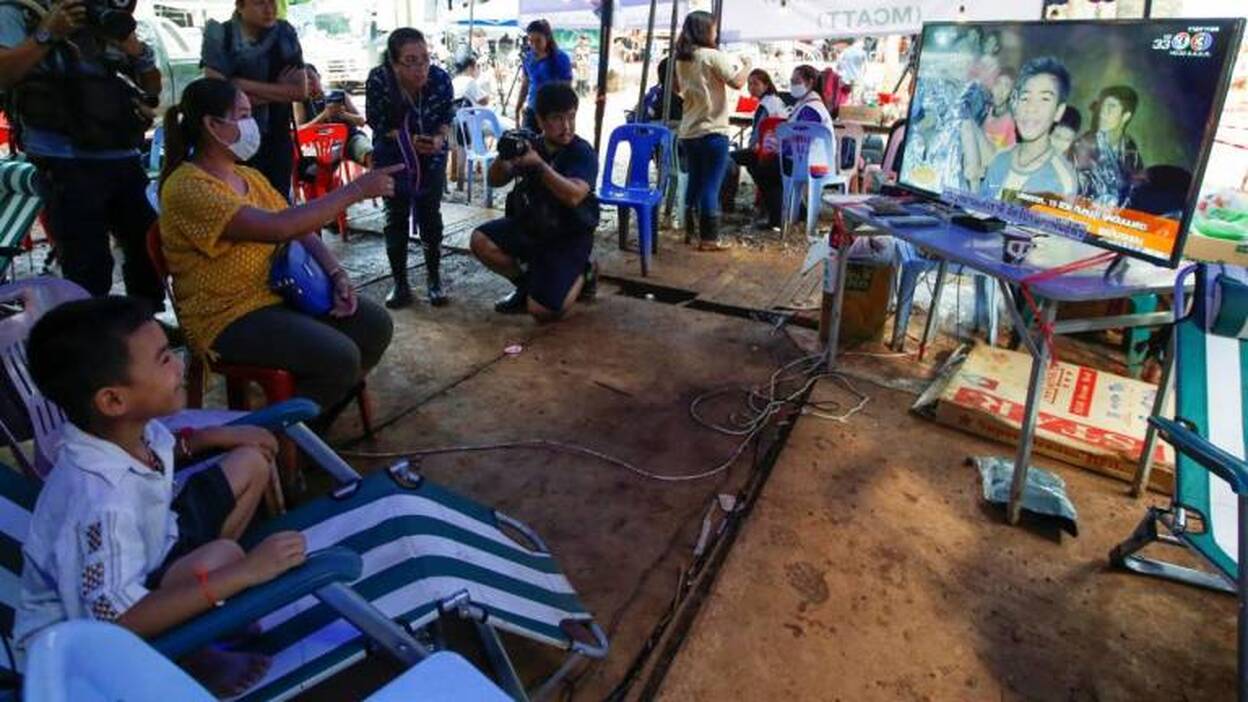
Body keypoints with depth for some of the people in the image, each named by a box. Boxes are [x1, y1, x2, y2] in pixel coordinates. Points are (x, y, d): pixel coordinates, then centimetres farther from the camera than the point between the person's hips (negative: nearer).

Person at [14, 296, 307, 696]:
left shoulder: (127, 429, -13)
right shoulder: (102, 503, -39)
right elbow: (119, 622, -40)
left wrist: (214, 437, -1)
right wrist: (244, 573, -41)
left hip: (148, 553, 9)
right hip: (91, 632, -8)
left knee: (250, 462, 4)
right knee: (220, 556, -38)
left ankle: (202, 599, 10)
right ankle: (186, 659, -5)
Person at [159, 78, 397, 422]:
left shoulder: (250, 176, 10)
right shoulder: (187, 188, -19)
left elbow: (302, 230, 11)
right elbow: (279, 227, -31)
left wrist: (337, 274, -8)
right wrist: (355, 190, -27)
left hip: (278, 293, 9)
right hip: (228, 317, -9)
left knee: (376, 325, -2)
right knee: (340, 357, -25)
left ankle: (324, 407, 17)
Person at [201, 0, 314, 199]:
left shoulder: (285, 33, -1)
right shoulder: (219, 36, -8)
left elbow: (301, 90, -8)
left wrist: (243, 84, -14)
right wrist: (279, 91, -15)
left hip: (277, 142, 2)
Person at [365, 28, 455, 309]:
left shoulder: (440, 78, -23)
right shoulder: (378, 80, -26)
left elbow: (447, 117, -6)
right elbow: (377, 124, -15)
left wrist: (439, 138, -26)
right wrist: (409, 140, -29)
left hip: (432, 158, 1)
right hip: (393, 159, -1)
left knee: (430, 216, 1)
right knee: (396, 217, 1)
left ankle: (434, 279, 15)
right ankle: (400, 283, 11)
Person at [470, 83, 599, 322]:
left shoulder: (584, 153, -17)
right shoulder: (532, 145, 1)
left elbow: (574, 196, -33)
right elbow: (495, 181, 2)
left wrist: (539, 164, -37)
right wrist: (504, 156, -19)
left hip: (569, 237, -6)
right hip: (530, 226, 6)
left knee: (542, 311, -17)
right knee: (480, 241, -13)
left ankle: (582, 274, 12)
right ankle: (527, 282, 9)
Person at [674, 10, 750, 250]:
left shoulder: (681, 59, 11)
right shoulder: (713, 56, -11)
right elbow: (737, 82, -15)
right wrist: (747, 65, 2)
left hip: (688, 132, 7)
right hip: (712, 132, -7)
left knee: (695, 182, 16)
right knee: (711, 185, -3)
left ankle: (691, 231, 21)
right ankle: (708, 238, -2)